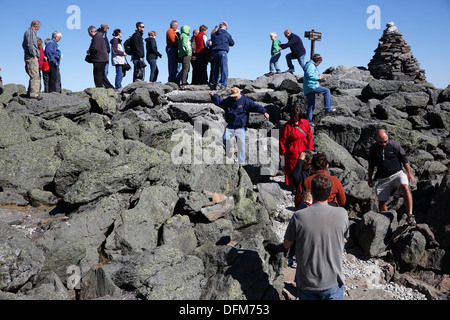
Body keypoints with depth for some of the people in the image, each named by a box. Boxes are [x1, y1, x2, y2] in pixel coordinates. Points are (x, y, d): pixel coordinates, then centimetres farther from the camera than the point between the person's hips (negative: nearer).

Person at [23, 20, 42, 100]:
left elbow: (23, 44, 29)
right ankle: (33, 93, -16)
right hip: (31, 57, -10)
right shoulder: (31, 32, -8)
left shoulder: (28, 32, 23)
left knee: (36, 76, 13)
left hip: (33, 58, 10)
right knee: (35, 76, -13)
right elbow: (30, 44, -19)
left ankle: (30, 92, 16)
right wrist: (34, 54, -16)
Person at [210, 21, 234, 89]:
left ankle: (214, 83, 13)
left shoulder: (214, 34, 16)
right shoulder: (227, 34, 3)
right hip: (223, 52, -5)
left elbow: (212, 43, 19)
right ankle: (223, 84, -12)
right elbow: (232, 43, 12)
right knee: (224, 68, -6)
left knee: (216, 68, 13)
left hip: (214, 52, 5)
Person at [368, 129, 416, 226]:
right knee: (381, 202, 1)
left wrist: (409, 174, 3)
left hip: (397, 174, -2)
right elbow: (371, 165, 14)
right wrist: (370, 178, 16)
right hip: (383, 179, 2)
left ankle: (410, 215, -34)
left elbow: (404, 160, 4)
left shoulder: (395, 145, -5)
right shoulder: (373, 148, 1)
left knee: (405, 187, -32)